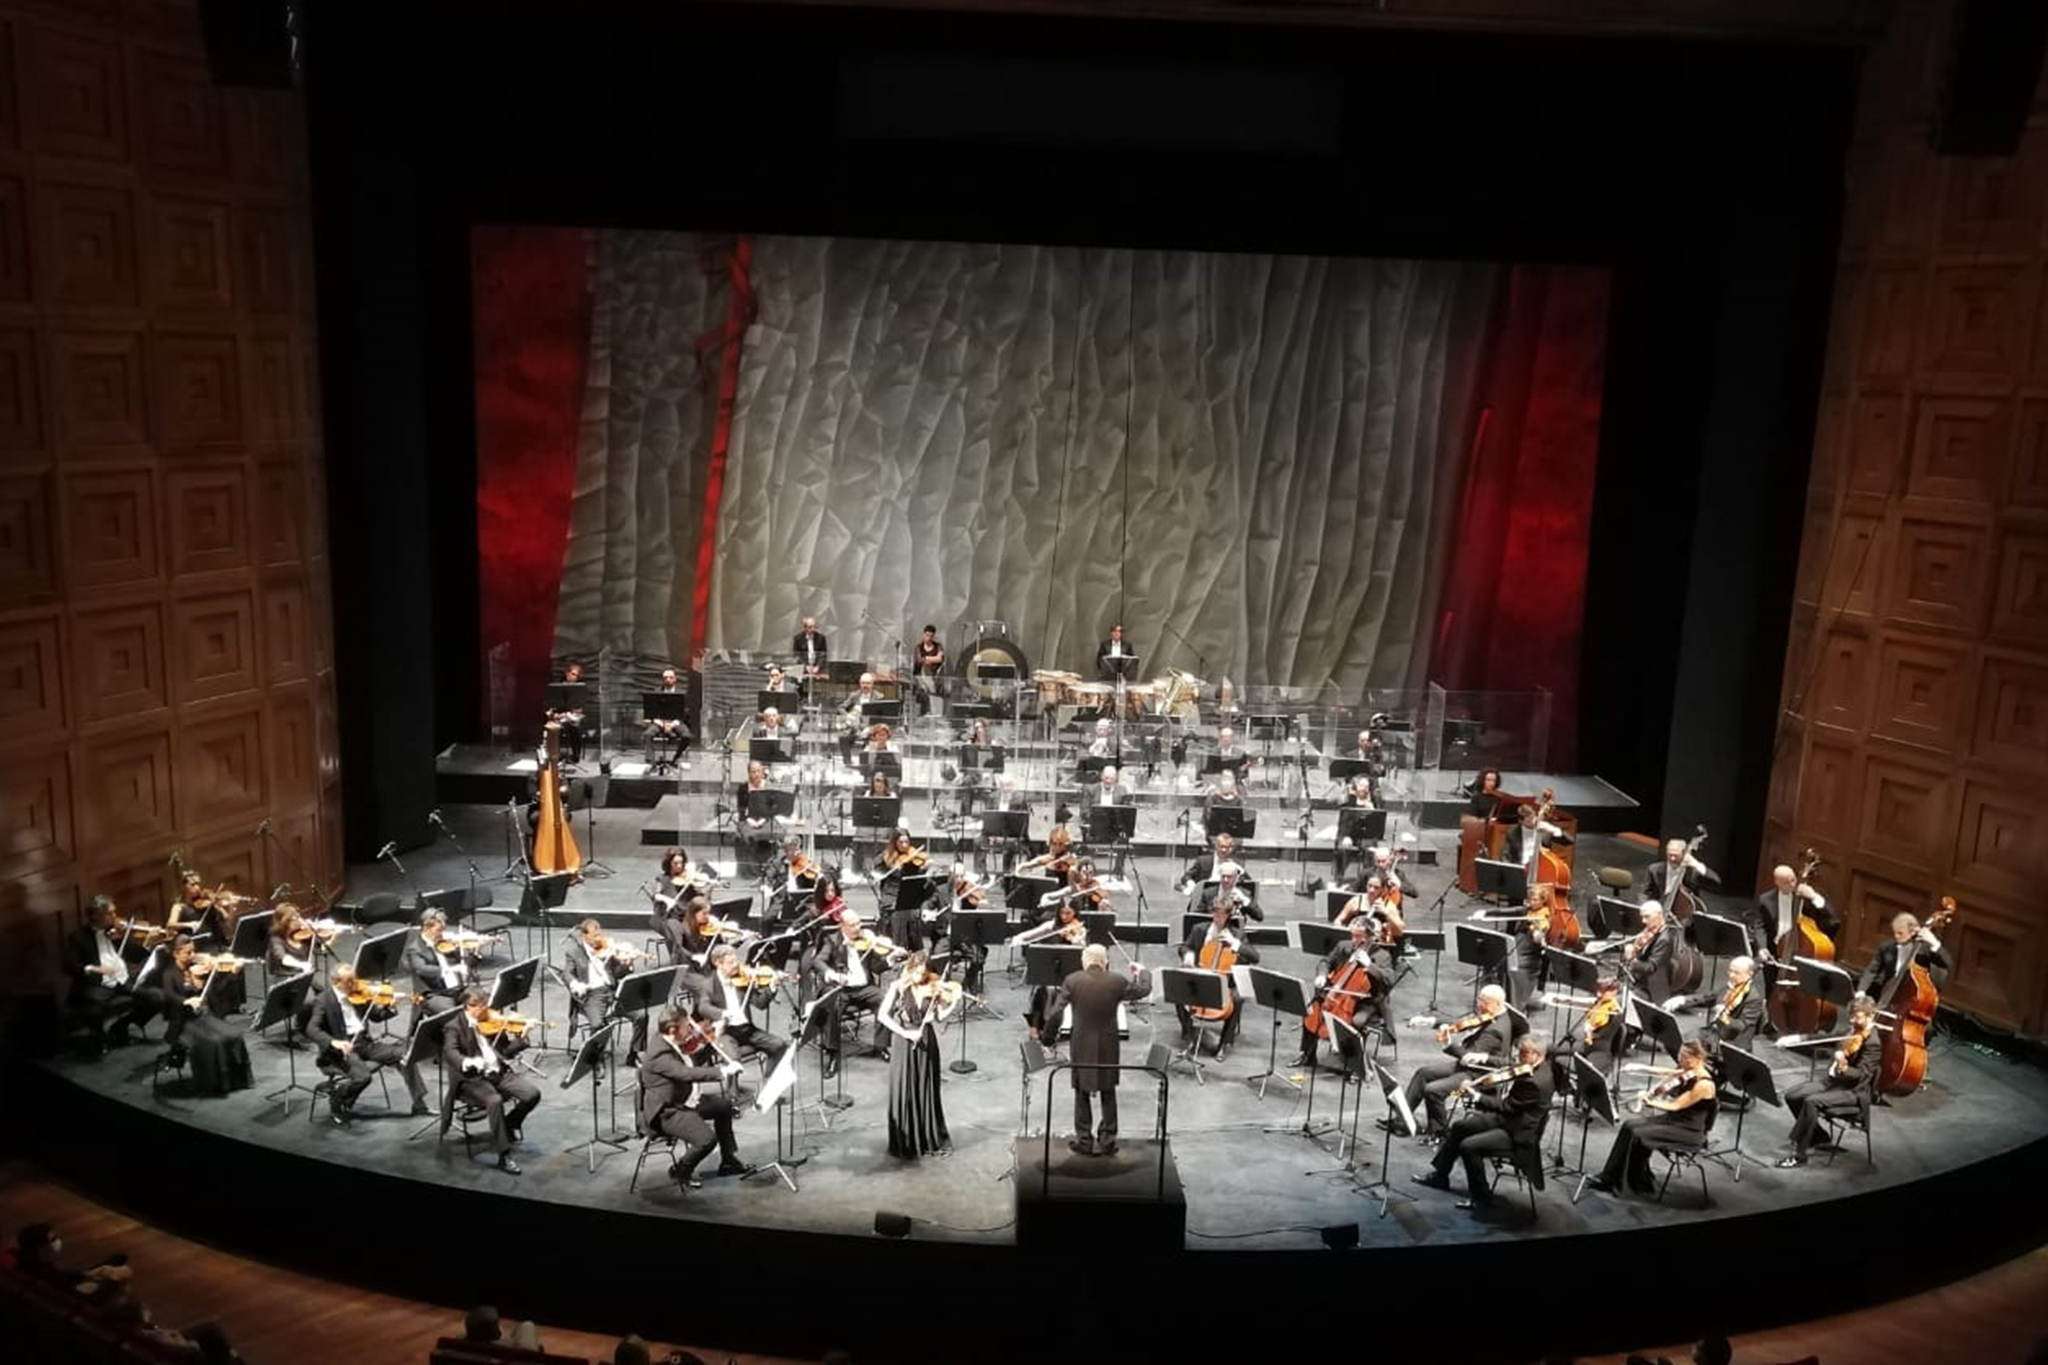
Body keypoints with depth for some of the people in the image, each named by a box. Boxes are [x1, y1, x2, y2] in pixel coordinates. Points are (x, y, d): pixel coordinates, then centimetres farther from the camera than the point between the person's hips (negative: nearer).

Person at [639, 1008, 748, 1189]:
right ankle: (680, 1171, 4)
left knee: (724, 1105, 21)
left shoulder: (675, 1046, 2)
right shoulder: (659, 1054, -27)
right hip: (666, 1113, -11)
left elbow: (695, 1065, 18)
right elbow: (689, 1074, -39)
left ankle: (729, 1161, 29)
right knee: (707, 1139, -25)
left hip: (684, 1102, 11)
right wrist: (723, 1071, -37)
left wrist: (708, 1044, 6)